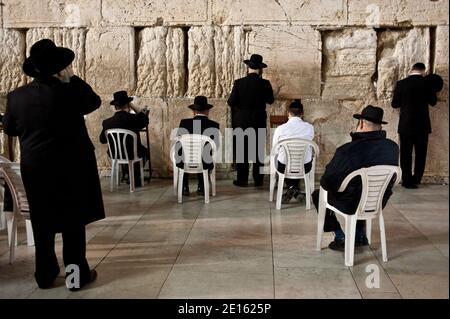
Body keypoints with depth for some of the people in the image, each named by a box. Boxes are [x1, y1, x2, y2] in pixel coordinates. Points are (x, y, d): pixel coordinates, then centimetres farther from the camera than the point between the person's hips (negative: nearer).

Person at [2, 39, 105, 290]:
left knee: (43, 222, 14)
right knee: (73, 221, 7)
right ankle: (77, 274, 13)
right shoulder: (69, 91, -15)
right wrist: (72, 79, 5)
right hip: (71, 166, -3)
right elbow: (94, 102, 3)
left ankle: (45, 275, 23)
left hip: (34, 167, 4)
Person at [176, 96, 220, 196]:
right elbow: (216, 146, 0)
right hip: (205, 165, 0)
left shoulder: (184, 123, -9)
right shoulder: (214, 125, -9)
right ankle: (201, 187, 31)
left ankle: (185, 188, 32)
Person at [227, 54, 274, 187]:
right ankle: (258, 180, 16)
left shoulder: (239, 83, -11)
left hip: (241, 121, -1)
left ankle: (242, 179, 9)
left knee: (241, 151, 7)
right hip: (259, 121, 1)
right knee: (259, 150, 11)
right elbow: (270, 100, 5)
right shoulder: (265, 84, -8)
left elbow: (231, 102, -8)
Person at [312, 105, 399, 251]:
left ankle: (341, 237, 20)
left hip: (351, 207, -5)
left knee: (318, 195, 21)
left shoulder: (347, 150, -29)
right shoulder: (393, 147, -11)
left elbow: (326, 182, -18)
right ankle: (360, 235, 33)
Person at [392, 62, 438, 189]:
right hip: (422, 126, 0)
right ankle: (415, 180, 15)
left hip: (405, 125, 0)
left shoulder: (401, 84, -6)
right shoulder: (427, 83, -7)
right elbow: (433, 102, 4)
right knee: (420, 154, 13)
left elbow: (394, 104, 0)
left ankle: (407, 181, 9)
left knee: (406, 154, 8)